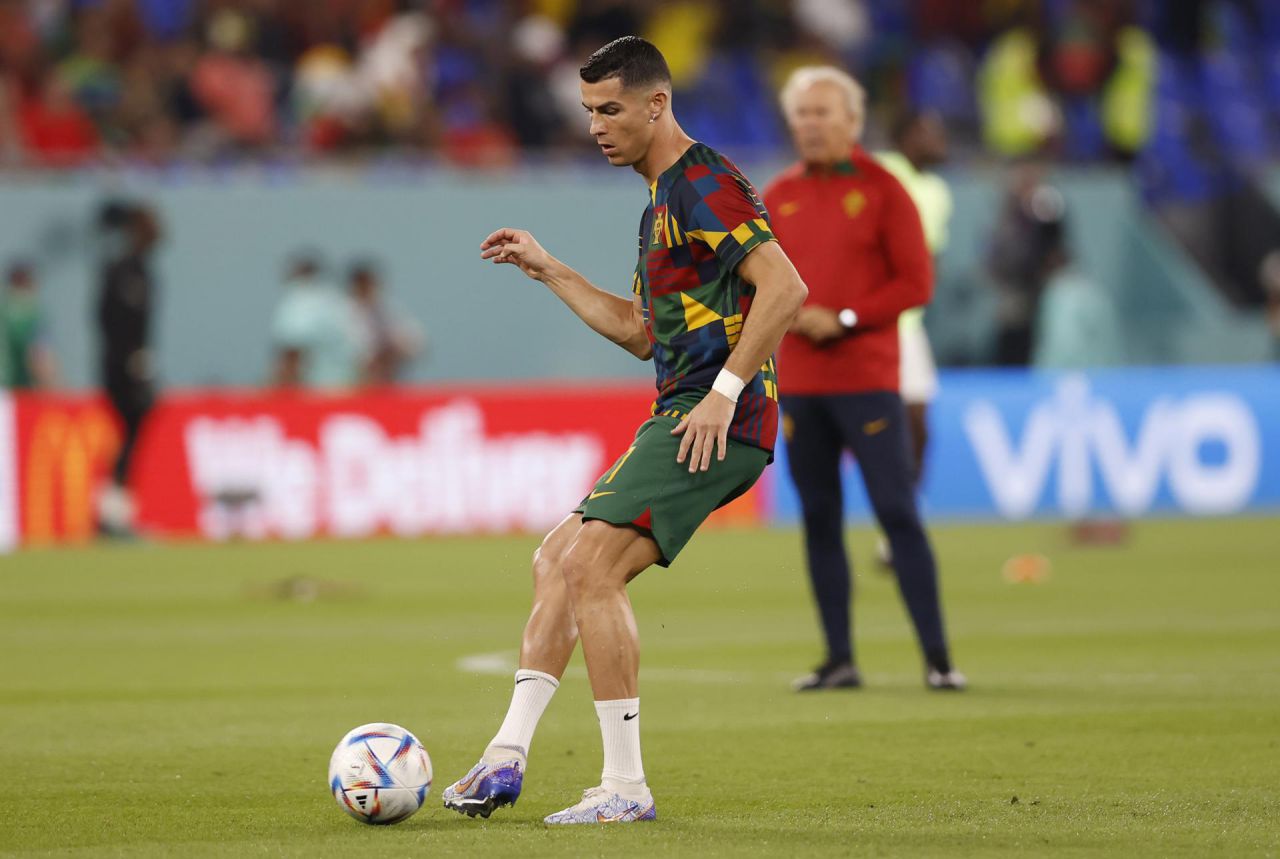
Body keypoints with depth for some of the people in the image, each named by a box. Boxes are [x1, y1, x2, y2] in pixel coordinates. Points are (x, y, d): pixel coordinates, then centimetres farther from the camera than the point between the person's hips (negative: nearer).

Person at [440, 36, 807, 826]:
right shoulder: (662, 204, 22)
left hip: (716, 423, -11)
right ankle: (508, 757, 12)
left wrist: (724, 391, -24)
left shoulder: (705, 183, -11)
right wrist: (548, 272, 26)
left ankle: (626, 788, -14)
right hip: (679, 422, 11)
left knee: (592, 568, -17)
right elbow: (642, 332, 30)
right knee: (558, 560, 13)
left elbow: (785, 286, -22)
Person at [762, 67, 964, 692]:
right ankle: (839, 659, 10)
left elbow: (916, 283, -6)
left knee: (897, 512, -8)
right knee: (819, 520, 4)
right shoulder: (778, 196, 11)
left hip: (867, 381, -4)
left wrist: (843, 318, -13)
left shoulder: (881, 189, -2)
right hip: (798, 382, 4)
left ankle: (937, 657, -6)